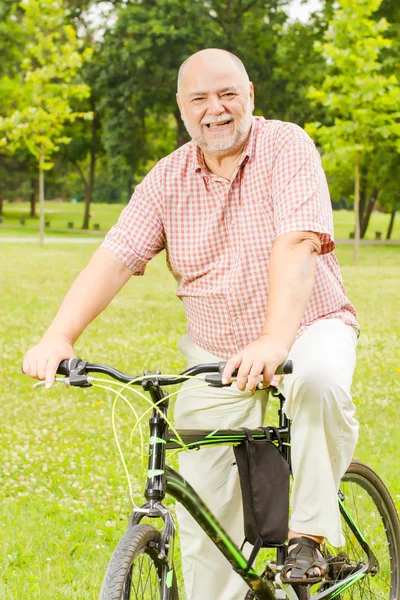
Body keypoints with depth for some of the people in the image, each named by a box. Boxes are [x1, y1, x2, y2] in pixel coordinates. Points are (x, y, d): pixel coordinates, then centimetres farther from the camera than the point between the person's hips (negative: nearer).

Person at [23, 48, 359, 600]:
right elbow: (114, 258, -9)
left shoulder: (286, 148, -13)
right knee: (206, 509, -3)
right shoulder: (169, 179, -1)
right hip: (216, 351, 4)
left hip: (308, 329, -3)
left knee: (319, 378, -37)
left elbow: (297, 245, -27)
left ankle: (309, 534, -22)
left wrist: (273, 341, -42)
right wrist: (59, 337, -25)